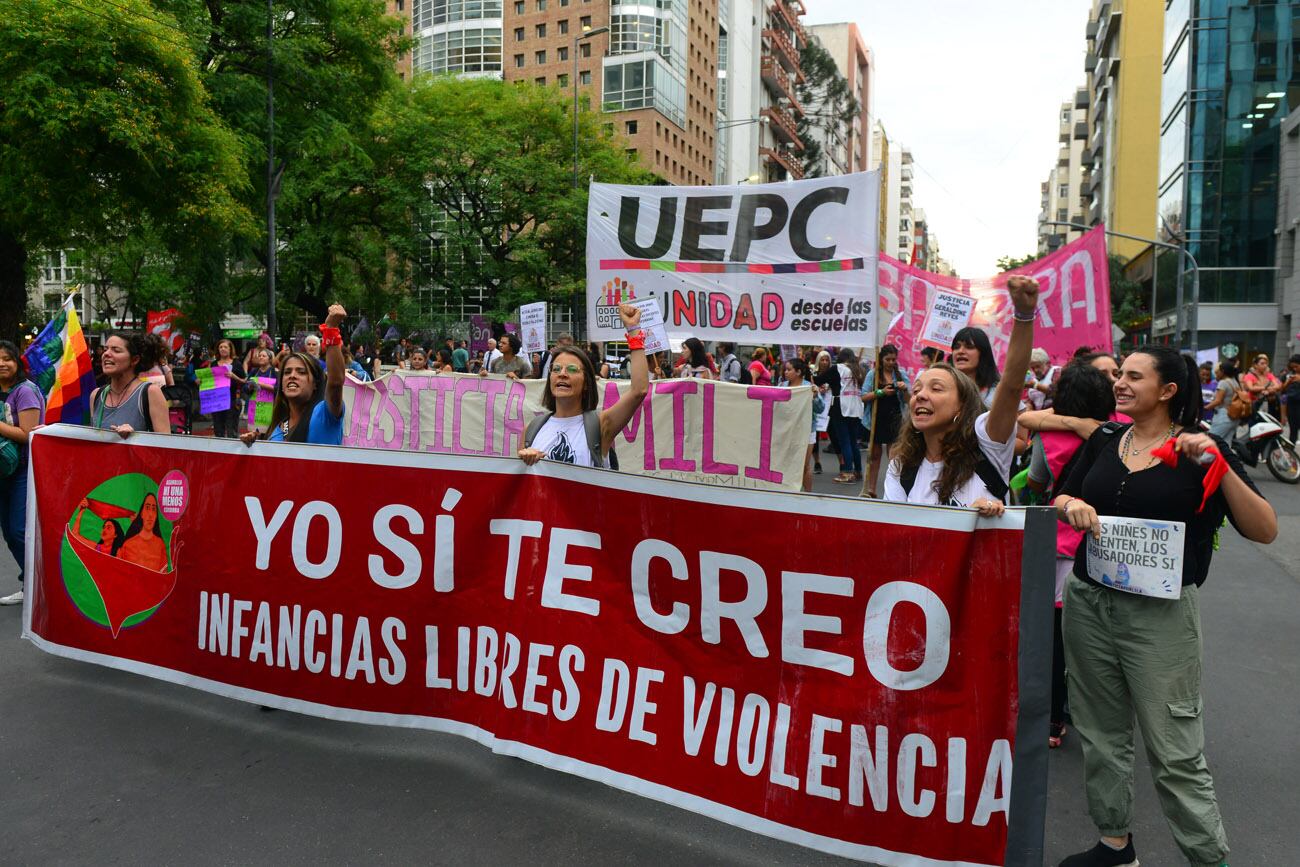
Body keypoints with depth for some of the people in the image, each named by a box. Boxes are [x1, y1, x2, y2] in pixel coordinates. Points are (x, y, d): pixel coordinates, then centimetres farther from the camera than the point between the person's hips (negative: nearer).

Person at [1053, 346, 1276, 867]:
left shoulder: (1199, 449, -4)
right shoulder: (1104, 441, 7)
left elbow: (1264, 531, -10)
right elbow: (1061, 501, 16)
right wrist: (1069, 505, -7)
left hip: (1161, 612, -5)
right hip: (1088, 601, 5)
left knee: (1175, 752, -1)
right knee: (1101, 735, 15)